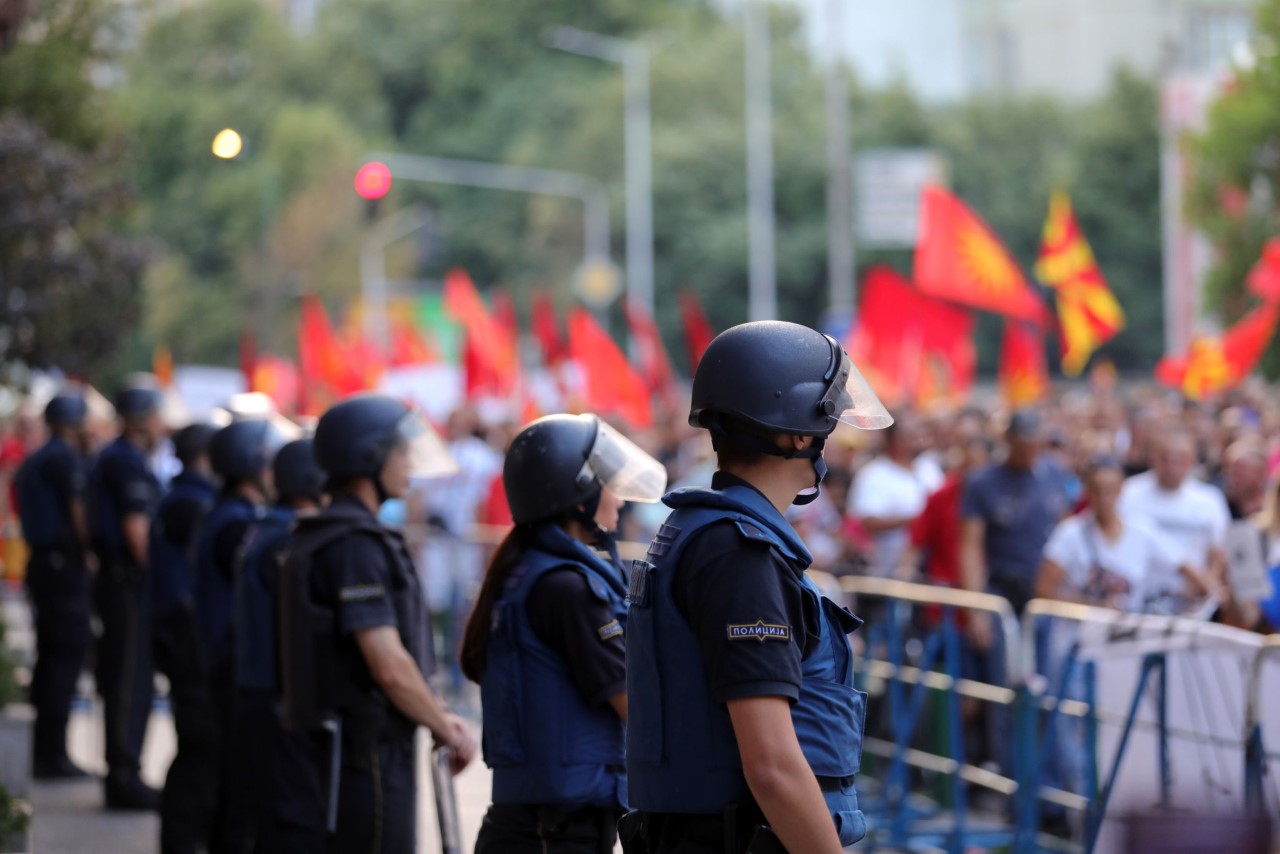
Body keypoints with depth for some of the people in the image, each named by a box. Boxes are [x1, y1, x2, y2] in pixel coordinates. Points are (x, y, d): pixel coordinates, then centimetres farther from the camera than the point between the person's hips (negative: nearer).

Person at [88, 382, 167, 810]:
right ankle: (124, 778, -6)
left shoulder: (110, 458, 18)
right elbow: (137, 529, -19)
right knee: (132, 682, -8)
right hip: (130, 582, -10)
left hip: (115, 578, 10)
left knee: (119, 680, 13)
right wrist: (157, 577, -15)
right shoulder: (129, 462, -14)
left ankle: (122, 775, 17)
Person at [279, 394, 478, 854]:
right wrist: (445, 726, -10)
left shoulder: (326, 536, 15)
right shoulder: (356, 545, -18)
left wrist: (435, 714, 16)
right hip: (370, 750, -11)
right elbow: (390, 667, -23)